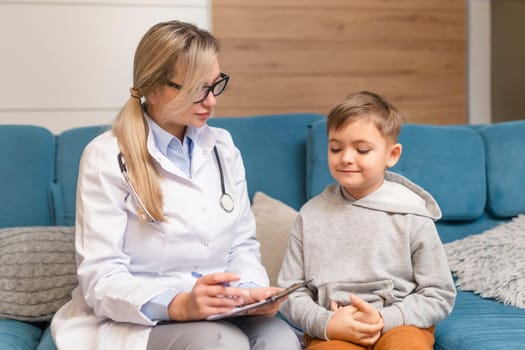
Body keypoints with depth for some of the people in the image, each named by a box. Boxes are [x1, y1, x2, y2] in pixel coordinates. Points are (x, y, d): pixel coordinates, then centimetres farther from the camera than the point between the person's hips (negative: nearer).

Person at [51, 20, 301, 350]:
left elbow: (242, 243, 11)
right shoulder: (107, 156, -9)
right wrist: (179, 305, -31)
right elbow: (101, 280, -14)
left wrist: (251, 291, -11)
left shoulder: (222, 146, 9)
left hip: (220, 314, 5)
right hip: (137, 322, -5)